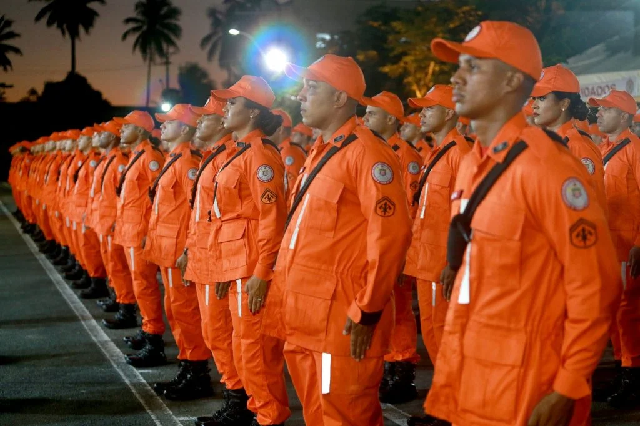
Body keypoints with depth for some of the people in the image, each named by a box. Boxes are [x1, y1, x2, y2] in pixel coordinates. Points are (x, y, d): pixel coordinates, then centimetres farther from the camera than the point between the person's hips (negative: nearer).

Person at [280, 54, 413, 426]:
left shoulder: (367, 152, -14)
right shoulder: (320, 153, 16)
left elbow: (390, 234, -20)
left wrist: (367, 311, -19)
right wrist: (296, 301, 18)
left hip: (344, 318, -9)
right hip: (307, 315, 9)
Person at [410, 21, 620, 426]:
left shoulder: (546, 164, -16)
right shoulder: (472, 164, 9)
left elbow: (595, 284, -17)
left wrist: (568, 388, -15)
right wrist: (453, 362, 15)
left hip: (524, 388, -8)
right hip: (468, 375, 8)